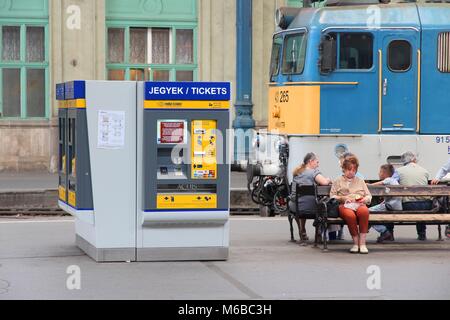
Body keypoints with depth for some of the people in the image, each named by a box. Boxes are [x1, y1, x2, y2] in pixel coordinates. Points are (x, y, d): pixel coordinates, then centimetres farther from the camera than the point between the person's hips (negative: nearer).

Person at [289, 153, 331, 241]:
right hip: (309, 207, -6)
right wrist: (329, 180, 4)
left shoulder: (297, 172, 13)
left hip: (295, 207, 6)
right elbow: (324, 182, -20)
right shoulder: (314, 171, -7)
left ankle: (302, 232, 43)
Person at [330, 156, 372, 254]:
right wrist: (342, 198, -7)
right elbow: (332, 196, 12)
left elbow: (369, 196, 24)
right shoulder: (338, 181, 22)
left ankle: (362, 243, -36)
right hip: (345, 205, -2)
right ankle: (356, 243, -29)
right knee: (350, 215, -41)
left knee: (364, 211, -39)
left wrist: (364, 199, 0)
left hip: (360, 205, 2)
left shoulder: (360, 181, 29)